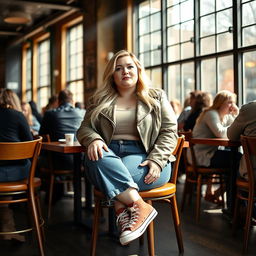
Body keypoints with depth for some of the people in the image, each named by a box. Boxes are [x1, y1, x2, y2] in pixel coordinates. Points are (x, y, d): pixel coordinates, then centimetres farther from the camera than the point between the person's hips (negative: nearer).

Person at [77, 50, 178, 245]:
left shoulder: (157, 97, 14)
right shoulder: (100, 100, 19)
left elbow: (169, 131, 6)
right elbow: (84, 128, 13)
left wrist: (156, 160, -13)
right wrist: (94, 140, -14)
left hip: (143, 158, -2)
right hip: (109, 154, 3)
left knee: (111, 176, -36)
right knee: (97, 157, -37)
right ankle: (140, 206, -37)